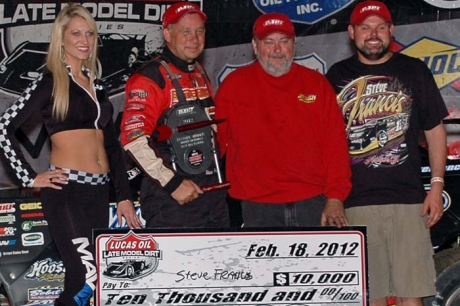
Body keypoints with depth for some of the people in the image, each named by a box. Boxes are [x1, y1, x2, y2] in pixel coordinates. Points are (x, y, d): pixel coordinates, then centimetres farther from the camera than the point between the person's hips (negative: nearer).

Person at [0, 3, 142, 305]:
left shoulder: (96, 85, 16)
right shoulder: (50, 81, -3)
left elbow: (112, 143, 17)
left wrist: (124, 195, 12)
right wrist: (30, 177, -9)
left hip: (99, 191, 7)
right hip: (66, 190, -6)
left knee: (88, 278, 7)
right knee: (87, 278, -16)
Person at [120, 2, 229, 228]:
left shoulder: (201, 74, 15)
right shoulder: (150, 78, -10)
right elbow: (133, 138, -20)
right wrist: (172, 183, -20)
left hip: (212, 190, 8)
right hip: (172, 196, -8)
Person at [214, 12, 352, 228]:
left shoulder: (317, 83, 8)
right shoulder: (233, 85, 6)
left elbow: (335, 143, 5)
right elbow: (216, 140, 7)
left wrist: (336, 197, -3)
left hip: (313, 202, 1)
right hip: (258, 208, -1)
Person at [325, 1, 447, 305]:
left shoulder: (414, 71, 8)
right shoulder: (338, 76, 11)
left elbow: (435, 130, 8)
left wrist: (437, 186, -1)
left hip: (408, 199, -1)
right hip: (355, 201, 1)